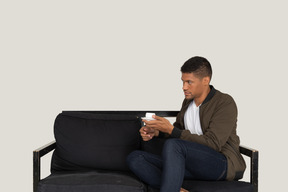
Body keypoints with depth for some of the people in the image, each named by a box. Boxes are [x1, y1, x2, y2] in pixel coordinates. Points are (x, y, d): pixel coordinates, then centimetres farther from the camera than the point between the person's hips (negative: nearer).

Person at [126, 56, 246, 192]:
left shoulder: (225, 103, -9)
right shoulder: (188, 102, 13)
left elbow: (213, 143, -18)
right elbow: (179, 128, 29)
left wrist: (171, 130, -20)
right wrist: (156, 132, 6)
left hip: (225, 166, -7)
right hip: (194, 166, 8)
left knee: (172, 145, -34)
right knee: (134, 158, -9)